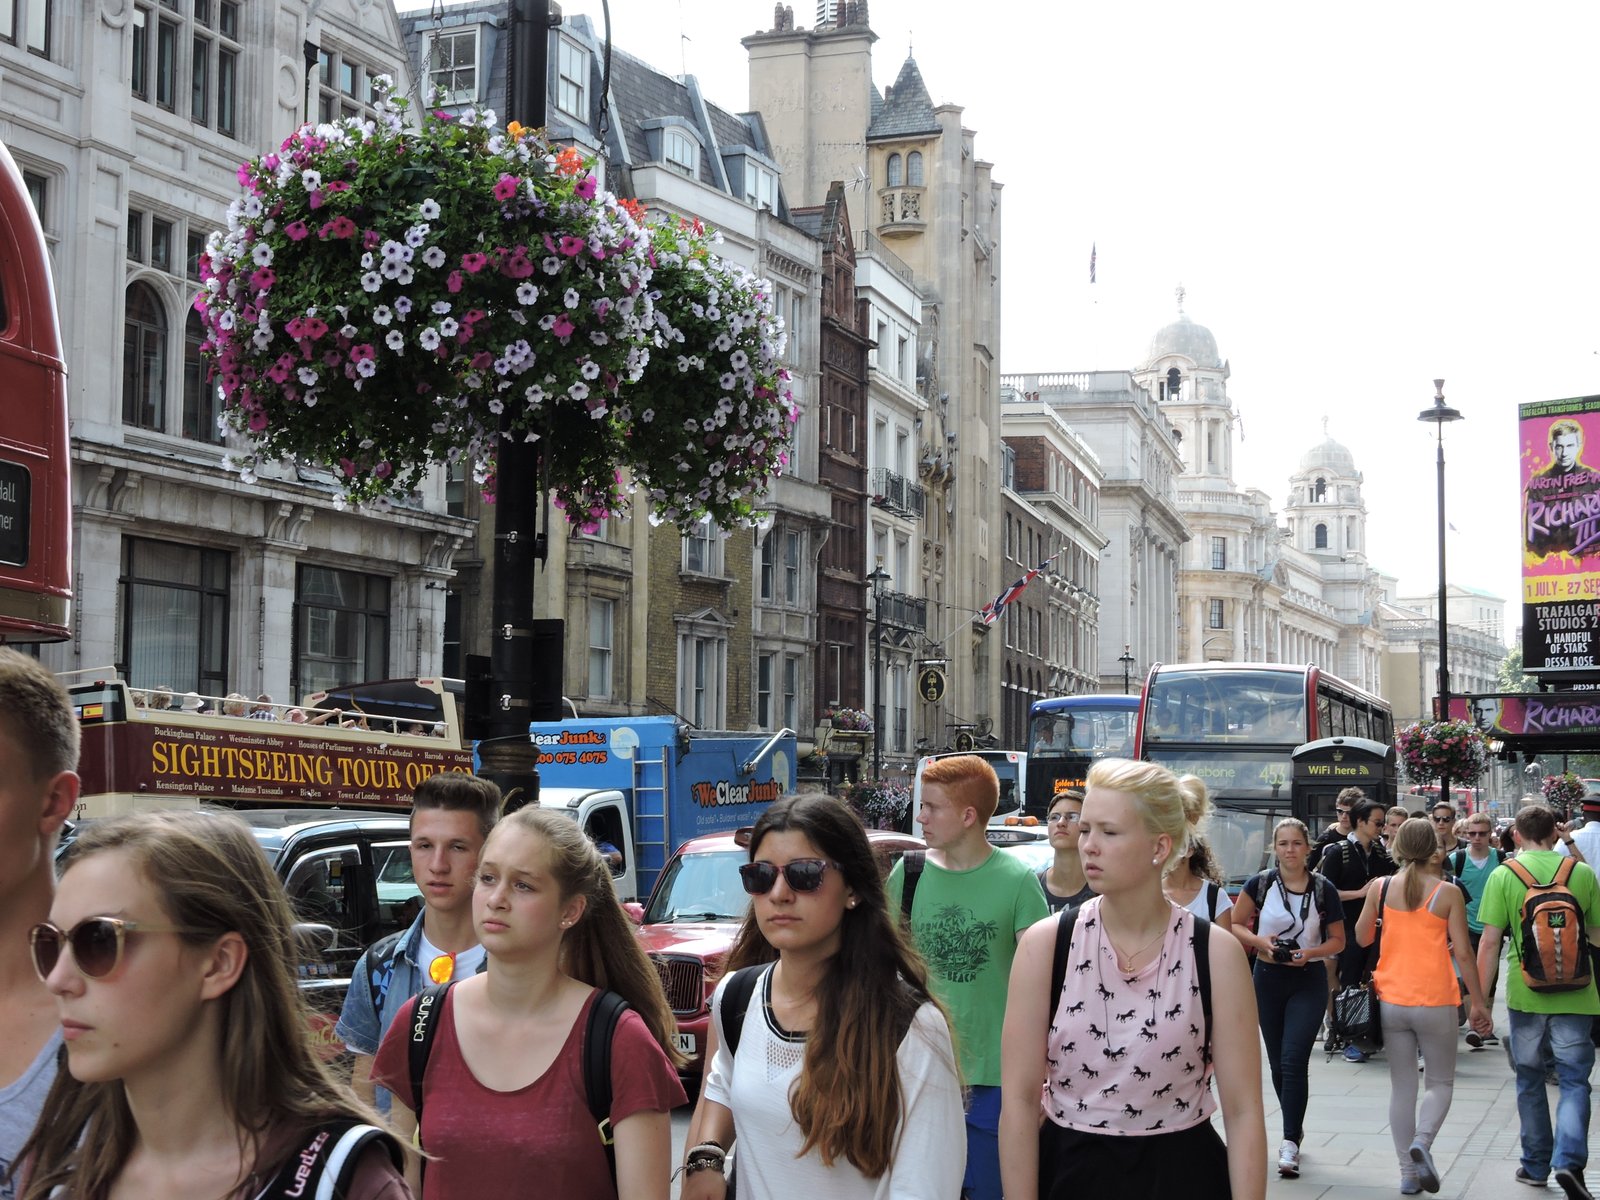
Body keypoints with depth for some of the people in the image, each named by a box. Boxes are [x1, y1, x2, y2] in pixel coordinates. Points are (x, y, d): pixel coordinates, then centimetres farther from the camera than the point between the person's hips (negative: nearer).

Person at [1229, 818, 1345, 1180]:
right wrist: (1259, 941, -14)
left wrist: (1310, 952, -16)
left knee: (1294, 1061, -14)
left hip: (1309, 981, -2)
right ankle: (1295, 1127, 33)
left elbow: (1337, 940, 3)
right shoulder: (1259, 884, -4)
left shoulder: (1323, 889, -5)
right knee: (1277, 1063, 11)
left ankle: (1290, 1143, -12)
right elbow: (1235, 926, 4)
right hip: (1268, 979, 2)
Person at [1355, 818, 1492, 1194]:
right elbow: (1463, 953, -7)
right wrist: (1478, 1003, 0)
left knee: (1402, 1087, 11)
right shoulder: (1448, 894, -8)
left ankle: (1408, 1173, 10)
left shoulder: (1380, 888, -1)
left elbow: (1361, 937, 9)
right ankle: (1422, 1141, -15)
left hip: (1391, 1000, 3)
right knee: (1440, 1083, 12)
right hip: (1435, 1001, -3)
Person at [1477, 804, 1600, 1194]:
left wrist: (1480, 997, -1)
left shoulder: (1503, 875, -3)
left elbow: (1489, 942, -6)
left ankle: (1536, 1165, 21)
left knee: (1530, 1080, 15)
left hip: (1525, 992, 0)